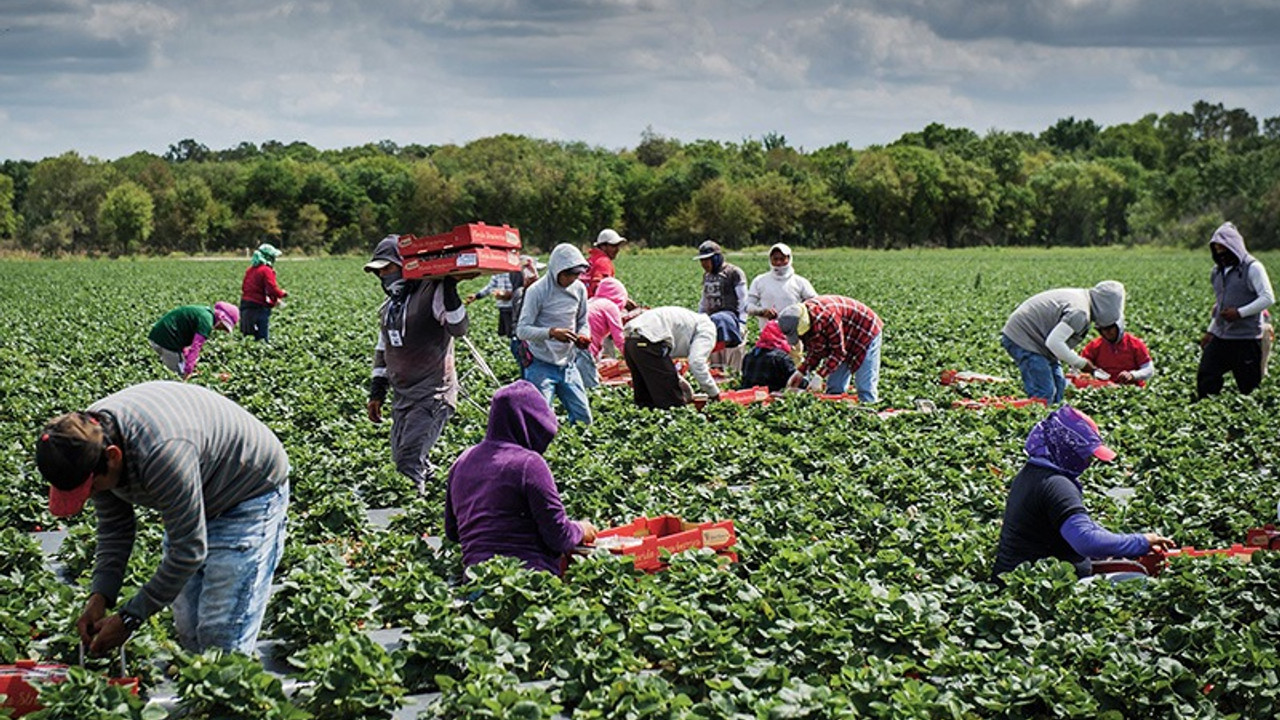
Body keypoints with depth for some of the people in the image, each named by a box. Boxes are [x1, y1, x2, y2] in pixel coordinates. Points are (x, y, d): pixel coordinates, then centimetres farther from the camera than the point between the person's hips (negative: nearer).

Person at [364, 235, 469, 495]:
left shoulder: (432, 294, -11)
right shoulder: (388, 308, 15)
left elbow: (459, 329, -23)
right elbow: (382, 352, 23)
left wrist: (449, 292, -32)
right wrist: (376, 393, 21)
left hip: (433, 394, -9)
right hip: (403, 397, 9)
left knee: (410, 461, -18)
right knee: (402, 459, 11)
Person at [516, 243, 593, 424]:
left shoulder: (579, 289, 4)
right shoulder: (537, 291, -13)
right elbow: (522, 330, -16)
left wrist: (583, 336, -10)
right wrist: (552, 333, -32)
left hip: (568, 365, 6)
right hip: (541, 366, -6)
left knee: (584, 419, 7)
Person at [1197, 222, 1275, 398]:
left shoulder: (1252, 268, -8)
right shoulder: (1218, 271, 15)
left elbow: (1268, 298, -14)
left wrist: (1240, 313, -20)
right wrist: (1210, 331, 20)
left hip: (1247, 339, -7)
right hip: (1220, 338, 7)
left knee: (1248, 387, -2)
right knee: (1205, 379, -1)